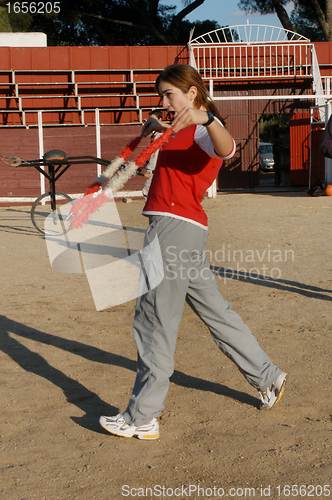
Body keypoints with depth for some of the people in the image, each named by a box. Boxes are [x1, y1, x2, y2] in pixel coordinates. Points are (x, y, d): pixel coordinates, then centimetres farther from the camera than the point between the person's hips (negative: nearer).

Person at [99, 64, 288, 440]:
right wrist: (152, 131, 25)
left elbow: (227, 149, -35)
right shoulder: (182, 130, 21)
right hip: (180, 229, 10)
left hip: (176, 226, -10)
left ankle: (142, 418, -1)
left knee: (154, 320, -7)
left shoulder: (204, 128, -9)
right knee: (213, 309, 17)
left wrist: (207, 119, -52)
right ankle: (267, 377, 29)